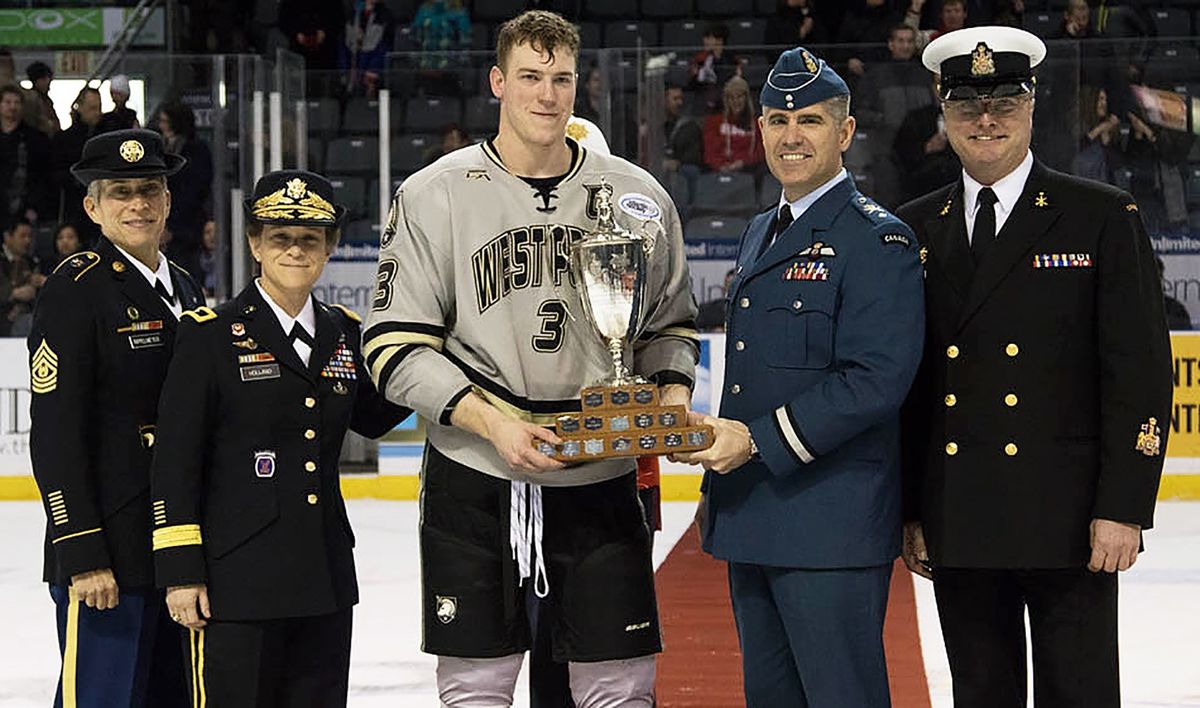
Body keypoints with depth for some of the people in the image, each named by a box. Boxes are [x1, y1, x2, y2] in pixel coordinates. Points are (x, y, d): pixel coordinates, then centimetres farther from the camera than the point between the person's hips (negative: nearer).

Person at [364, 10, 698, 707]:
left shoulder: (637, 196, 5)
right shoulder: (434, 196, -2)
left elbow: (671, 325, 16)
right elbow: (396, 348, -5)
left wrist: (672, 396, -4)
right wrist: (492, 422, -17)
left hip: (601, 482, 2)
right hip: (474, 481, -1)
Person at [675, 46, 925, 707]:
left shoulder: (876, 237, -10)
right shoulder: (759, 235, 18)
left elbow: (877, 379, -20)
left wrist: (758, 441, -19)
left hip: (831, 524, -9)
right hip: (753, 523, 9)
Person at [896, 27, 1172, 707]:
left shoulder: (1103, 218, 0)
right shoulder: (917, 229, 11)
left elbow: (1140, 371, -4)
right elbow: (908, 382, 12)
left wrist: (1123, 507, -11)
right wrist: (910, 511, 6)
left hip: (1069, 522, -4)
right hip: (959, 524, 4)